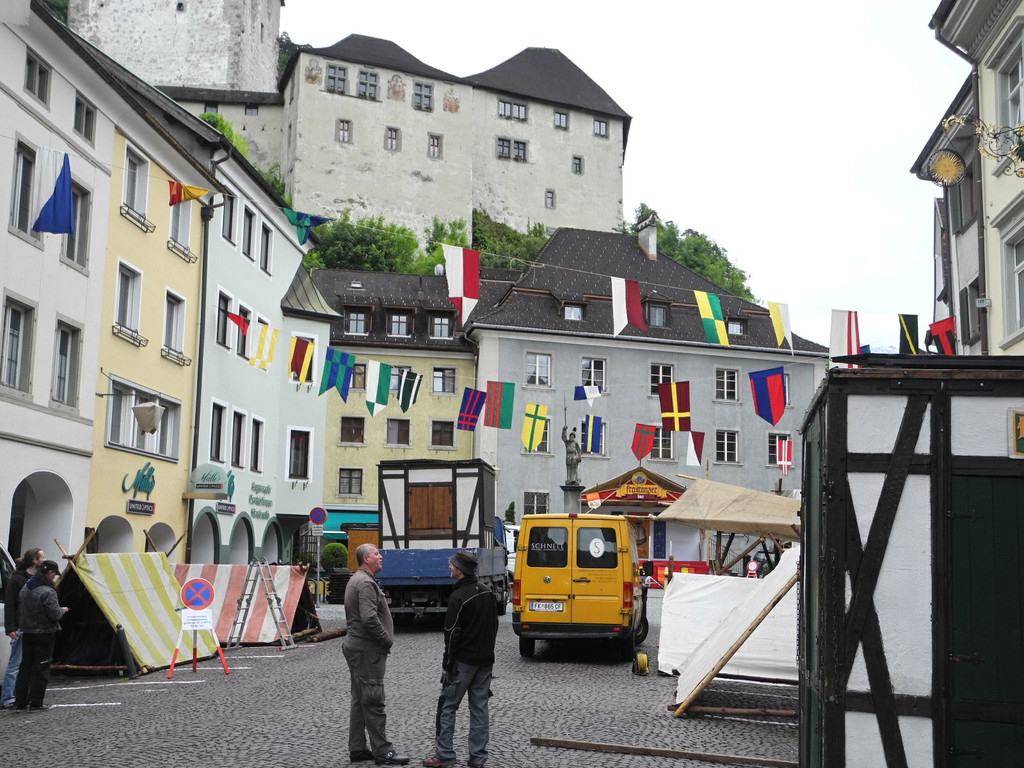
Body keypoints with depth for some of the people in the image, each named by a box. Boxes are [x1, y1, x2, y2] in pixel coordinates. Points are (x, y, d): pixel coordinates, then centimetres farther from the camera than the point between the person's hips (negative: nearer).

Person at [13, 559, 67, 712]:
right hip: (44, 634, -7)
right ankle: (36, 704, 3)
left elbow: (19, 609, 12)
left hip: (27, 633, 7)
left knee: (25, 666, 13)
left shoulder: (25, 588, 6)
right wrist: (63, 610, -1)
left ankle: (20, 703, 15)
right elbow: (55, 615, -20)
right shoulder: (47, 592, -19)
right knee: (41, 668, 1)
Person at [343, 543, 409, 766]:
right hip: (367, 650, -11)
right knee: (373, 702, -6)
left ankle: (357, 749, 18)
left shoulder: (355, 580, 17)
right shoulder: (366, 583, -17)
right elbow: (370, 619, -27)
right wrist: (388, 640, -14)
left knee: (359, 701, 13)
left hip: (355, 647, 11)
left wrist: (384, 640, 16)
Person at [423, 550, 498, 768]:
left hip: (464, 661, -7)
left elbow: (452, 635, -17)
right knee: (479, 708, 8)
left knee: (447, 707, 4)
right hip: (486, 660, 7)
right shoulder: (487, 592, 8)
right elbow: (494, 626, 15)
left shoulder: (458, 597, -17)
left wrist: (448, 665, -11)